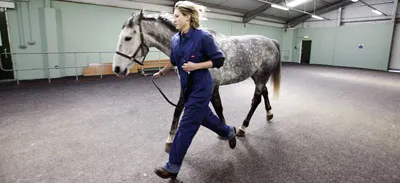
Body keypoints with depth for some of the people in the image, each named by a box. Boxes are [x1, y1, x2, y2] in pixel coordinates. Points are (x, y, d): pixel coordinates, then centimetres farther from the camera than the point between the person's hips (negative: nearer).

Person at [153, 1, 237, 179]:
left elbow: (219, 60, -14)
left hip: (200, 87, -8)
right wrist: (161, 72, 32)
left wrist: (196, 66, -23)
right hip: (187, 86, 8)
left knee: (186, 126, -2)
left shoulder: (203, 37, -18)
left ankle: (172, 167, 12)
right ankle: (228, 132, 50)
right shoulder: (175, 39, 3)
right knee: (203, 116, 23)